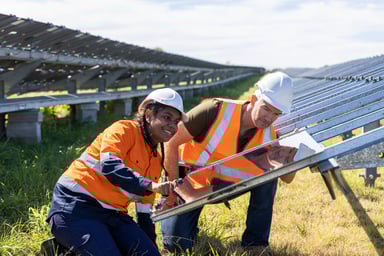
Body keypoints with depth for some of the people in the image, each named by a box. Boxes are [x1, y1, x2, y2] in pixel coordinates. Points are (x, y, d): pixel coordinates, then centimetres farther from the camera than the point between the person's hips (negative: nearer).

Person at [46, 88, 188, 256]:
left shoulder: (157, 160, 15)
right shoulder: (124, 130, -8)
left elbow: (145, 208, 20)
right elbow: (109, 166, -27)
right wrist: (150, 185, -38)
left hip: (111, 214, 9)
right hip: (75, 207, -8)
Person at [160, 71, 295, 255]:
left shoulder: (269, 137, -17)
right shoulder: (216, 111, -31)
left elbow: (287, 179, -6)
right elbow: (171, 142, -23)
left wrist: (288, 161, -30)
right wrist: (174, 187, -21)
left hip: (222, 187, 4)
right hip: (191, 184, -3)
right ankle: (167, 207, 22)